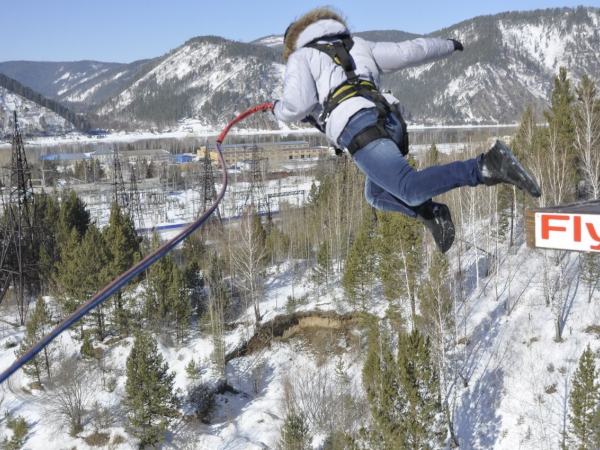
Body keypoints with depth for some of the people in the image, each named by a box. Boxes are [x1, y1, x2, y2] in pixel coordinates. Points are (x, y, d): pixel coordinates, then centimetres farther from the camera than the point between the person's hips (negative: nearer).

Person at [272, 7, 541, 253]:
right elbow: (409, 52, 28)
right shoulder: (358, 46, 31)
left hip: (358, 129, -7)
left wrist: (279, 110, 22)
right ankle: (431, 212, 0)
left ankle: (487, 166, -36)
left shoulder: (301, 57, 17)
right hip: (392, 123, 7)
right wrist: (448, 46, 45)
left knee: (411, 189, -20)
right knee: (376, 194, 26)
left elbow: (296, 105, -1)